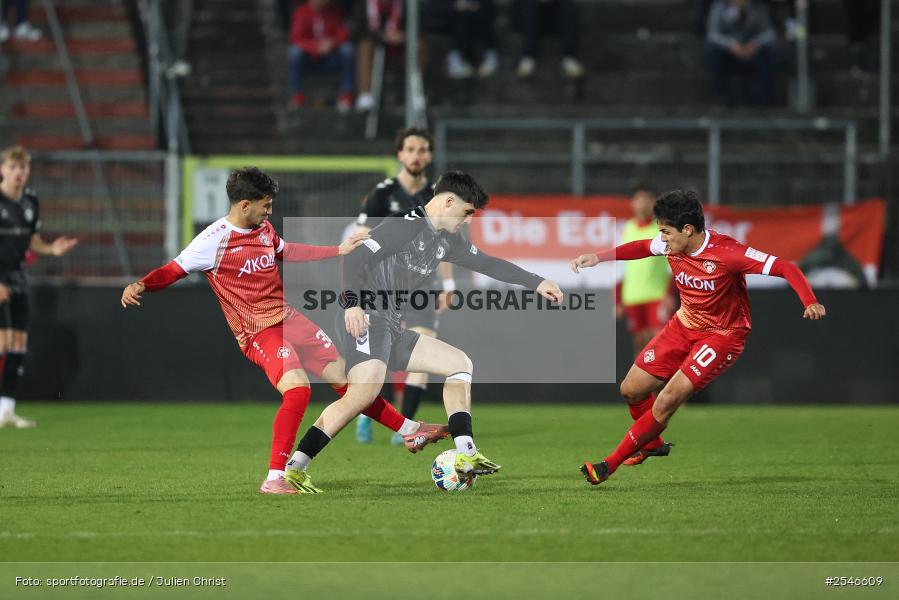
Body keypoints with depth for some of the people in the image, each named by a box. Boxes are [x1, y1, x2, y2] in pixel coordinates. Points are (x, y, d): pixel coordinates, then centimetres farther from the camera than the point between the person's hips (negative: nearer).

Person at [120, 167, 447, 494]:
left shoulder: (264, 229, 8)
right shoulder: (214, 240, -16)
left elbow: (286, 251, 28)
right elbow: (172, 270, -15)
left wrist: (338, 251, 30)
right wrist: (140, 285, -33)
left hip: (289, 319, 8)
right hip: (259, 333, -8)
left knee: (344, 376, 13)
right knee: (297, 389, -29)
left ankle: (410, 430, 29)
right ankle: (274, 478, -25)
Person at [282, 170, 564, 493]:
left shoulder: (446, 241, 19)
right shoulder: (406, 225, -10)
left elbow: (487, 263, 30)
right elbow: (357, 258, -18)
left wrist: (536, 282, 28)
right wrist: (353, 303, -32)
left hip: (392, 328, 11)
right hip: (365, 320, -11)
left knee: (459, 363, 14)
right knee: (366, 390, -31)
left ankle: (465, 455, 7)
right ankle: (294, 467, -34)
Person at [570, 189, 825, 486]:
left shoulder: (727, 253, -28)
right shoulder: (672, 246, -10)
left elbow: (785, 267, -28)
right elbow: (642, 247, 14)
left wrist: (809, 302, -43)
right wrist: (597, 257, 4)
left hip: (722, 335, -7)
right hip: (685, 325, 7)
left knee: (667, 400, -20)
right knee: (632, 390, 6)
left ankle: (611, 464, -8)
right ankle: (652, 443, 37)